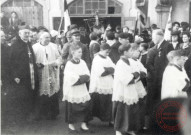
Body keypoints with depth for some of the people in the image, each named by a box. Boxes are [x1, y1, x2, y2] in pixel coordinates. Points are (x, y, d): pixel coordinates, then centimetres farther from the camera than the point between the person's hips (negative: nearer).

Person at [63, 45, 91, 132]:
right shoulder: (69, 64, -11)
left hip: (82, 90, 4)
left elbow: (87, 76, -2)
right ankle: (70, 124, 23)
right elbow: (72, 79, -17)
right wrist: (82, 77, -10)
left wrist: (78, 77, -15)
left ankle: (83, 123, 15)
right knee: (72, 108, 6)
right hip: (72, 90, -4)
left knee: (85, 106, 2)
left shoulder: (83, 62, 2)